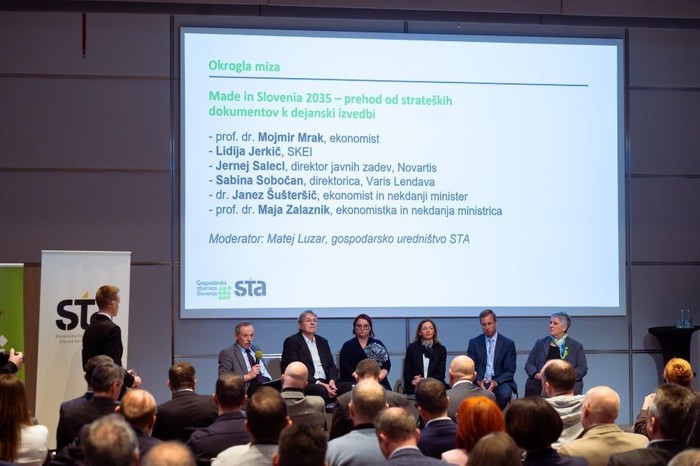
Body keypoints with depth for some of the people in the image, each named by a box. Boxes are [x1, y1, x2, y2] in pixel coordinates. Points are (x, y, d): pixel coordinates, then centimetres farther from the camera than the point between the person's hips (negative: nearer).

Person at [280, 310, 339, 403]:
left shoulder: (322, 342, 22)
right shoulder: (291, 341, 2)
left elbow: (331, 365, 19)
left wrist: (332, 380, -5)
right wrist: (318, 383, -18)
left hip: (325, 382, 6)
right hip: (304, 384, -6)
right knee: (322, 390, -38)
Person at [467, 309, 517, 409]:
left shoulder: (508, 343, 6)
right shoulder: (474, 343, 10)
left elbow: (509, 371, 0)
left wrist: (496, 382, -18)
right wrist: (478, 381, -16)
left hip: (499, 382, 0)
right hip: (479, 381, 0)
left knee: (505, 393, -35)